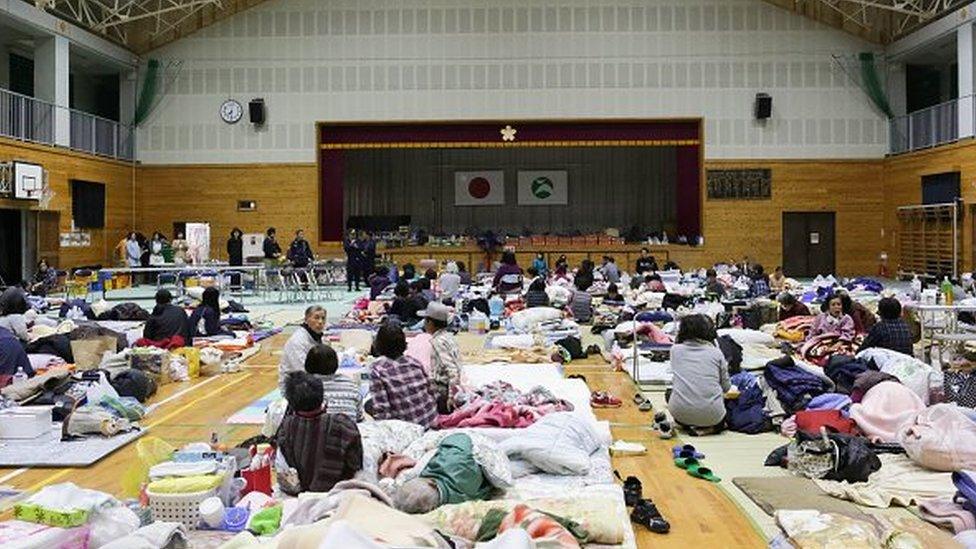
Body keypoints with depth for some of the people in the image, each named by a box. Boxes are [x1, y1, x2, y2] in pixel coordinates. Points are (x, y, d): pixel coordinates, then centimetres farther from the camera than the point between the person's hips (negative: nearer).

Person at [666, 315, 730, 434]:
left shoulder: (675, 349, 6)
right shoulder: (716, 352, 4)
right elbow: (726, 387, 10)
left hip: (680, 412, 0)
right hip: (711, 414, 0)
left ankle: (687, 424, 9)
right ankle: (707, 426, 6)